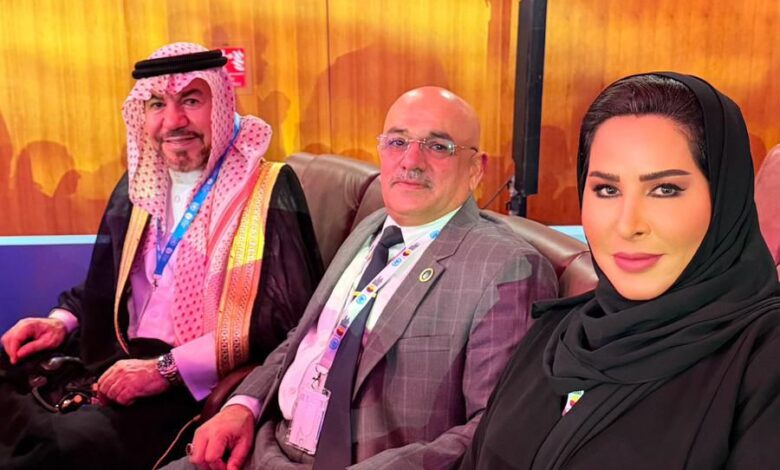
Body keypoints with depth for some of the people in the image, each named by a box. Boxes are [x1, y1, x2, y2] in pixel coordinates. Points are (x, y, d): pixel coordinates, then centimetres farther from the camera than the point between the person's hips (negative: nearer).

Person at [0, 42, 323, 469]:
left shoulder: (269, 192, -9)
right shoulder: (138, 188, 10)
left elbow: (285, 322, -16)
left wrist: (167, 368, -19)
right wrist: (63, 322, 3)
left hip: (204, 386, -6)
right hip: (125, 367, 6)